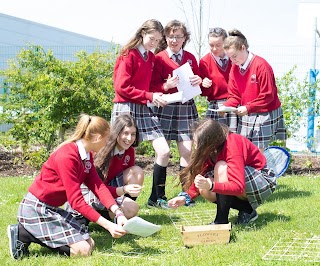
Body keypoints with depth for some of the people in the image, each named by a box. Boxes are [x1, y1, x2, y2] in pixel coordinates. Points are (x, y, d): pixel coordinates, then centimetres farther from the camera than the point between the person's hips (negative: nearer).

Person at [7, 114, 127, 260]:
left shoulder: (87, 155, 4)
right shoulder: (67, 156, -25)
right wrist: (108, 225, -29)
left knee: (89, 244, 5)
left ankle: (32, 231, 8)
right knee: (82, 250, -13)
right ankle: (23, 234, -6)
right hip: (35, 209, -10)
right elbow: (76, 201, -26)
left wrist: (118, 213, -19)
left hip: (52, 209, 10)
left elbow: (98, 186, -5)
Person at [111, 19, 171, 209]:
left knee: (164, 151, -3)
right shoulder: (129, 55, -7)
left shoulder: (151, 58, 15)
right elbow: (121, 88, -15)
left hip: (145, 109, 7)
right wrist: (149, 96, -17)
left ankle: (157, 198, 7)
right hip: (126, 108, -7)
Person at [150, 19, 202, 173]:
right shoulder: (159, 58, 0)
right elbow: (153, 87, -2)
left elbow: (198, 81, 16)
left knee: (187, 152, -1)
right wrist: (166, 86, -21)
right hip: (165, 107, -3)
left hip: (187, 108, 3)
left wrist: (198, 81, -6)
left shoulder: (190, 58, 11)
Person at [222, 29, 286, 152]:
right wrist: (225, 107, -12)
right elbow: (234, 96, 8)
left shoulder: (261, 65, -16)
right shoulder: (235, 68, 6)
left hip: (265, 115, -6)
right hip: (246, 115, 6)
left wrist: (248, 108, -23)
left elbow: (267, 96, -17)